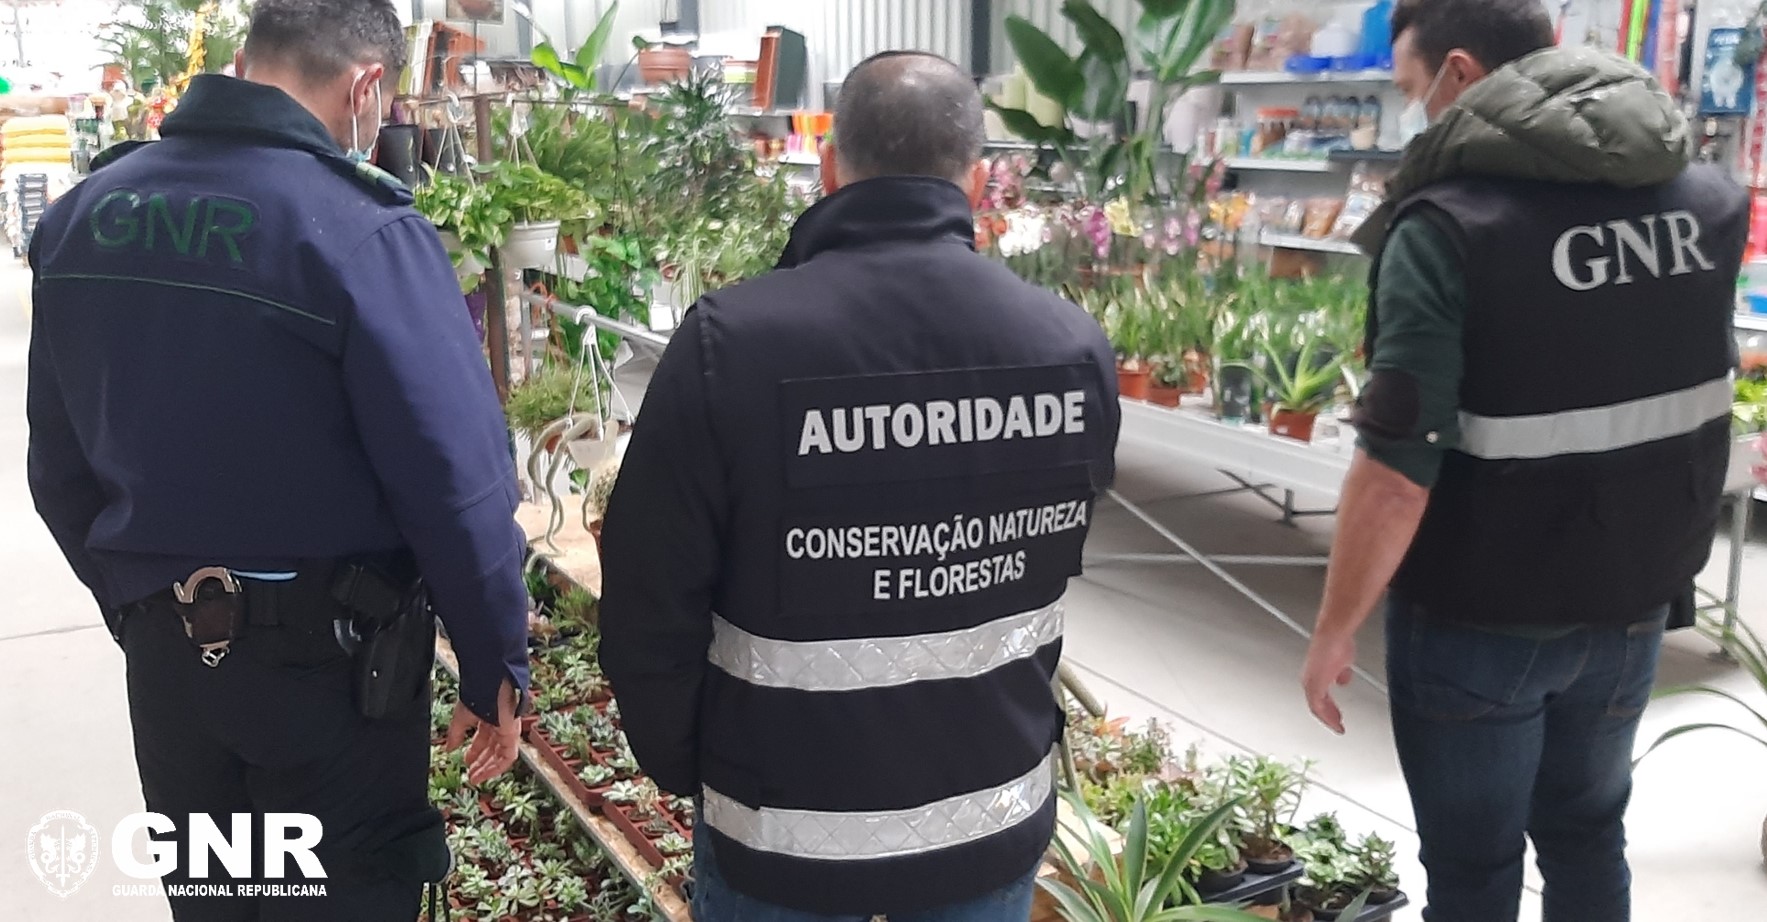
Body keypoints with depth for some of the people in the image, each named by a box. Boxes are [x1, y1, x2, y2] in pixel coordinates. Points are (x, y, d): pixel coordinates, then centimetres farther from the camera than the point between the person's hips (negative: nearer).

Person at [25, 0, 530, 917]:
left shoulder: (84, 212, 1)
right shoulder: (359, 229, -20)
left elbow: (59, 465, 8)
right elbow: (456, 481, -21)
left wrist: (134, 602, 20)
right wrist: (495, 667, -9)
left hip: (161, 649, 6)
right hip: (325, 658, -6)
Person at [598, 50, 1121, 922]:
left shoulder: (731, 344, -20)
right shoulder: (1074, 347, -9)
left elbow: (650, 603, -13)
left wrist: (685, 767, 4)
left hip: (785, 824, -2)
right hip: (998, 814, 3)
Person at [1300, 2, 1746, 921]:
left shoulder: (1449, 225, -21)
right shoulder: (1708, 198, 1)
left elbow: (1398, 465, -24)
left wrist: (1334, 629, -15)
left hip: (1480, 619, -6)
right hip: (1632, 600, 6)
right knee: (1588, 832, 25)